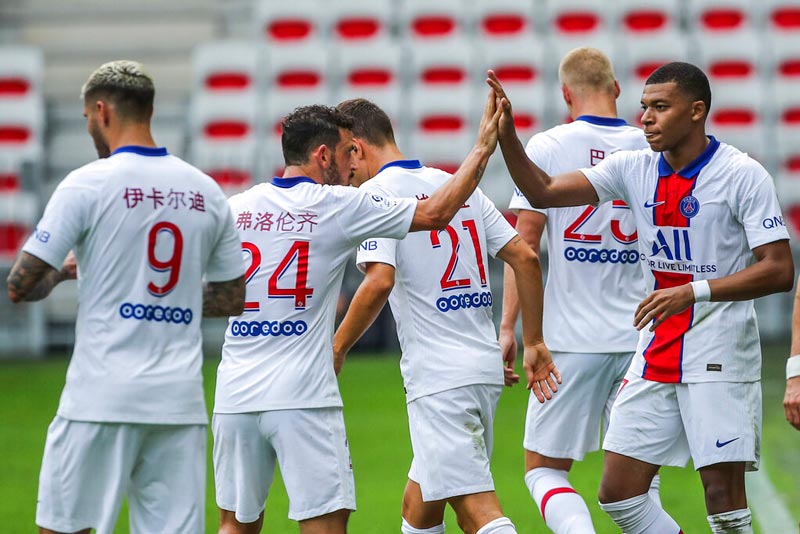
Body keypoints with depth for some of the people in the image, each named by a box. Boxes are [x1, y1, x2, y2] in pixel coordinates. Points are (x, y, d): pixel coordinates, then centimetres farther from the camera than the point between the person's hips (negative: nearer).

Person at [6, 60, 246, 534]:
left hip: (102, 397, -4)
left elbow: (20, 287, -6)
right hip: (181, 401, 4)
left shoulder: (87, 184, -6)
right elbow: (232, 299, 17)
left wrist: (62, 272, 14)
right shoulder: (207, 192, 9)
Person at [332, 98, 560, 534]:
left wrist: (335, 350, -8)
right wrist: (534, 343, 16)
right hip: (487, 367, 8)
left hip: (438, 378, -8)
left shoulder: (376, 192, -6)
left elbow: (379, 283, -19)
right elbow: (525, 257, 11)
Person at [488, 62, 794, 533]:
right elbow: (543, 192, 6)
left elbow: (779, 270, -14)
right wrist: (506, 136, -9)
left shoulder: (743, 175, -10)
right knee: (618, 493, 3)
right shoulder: (635, 168, 6)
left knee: (724, 494, -7)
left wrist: (693, 291, -23)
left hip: (720, 356, -6)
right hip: (655, 356, 6)